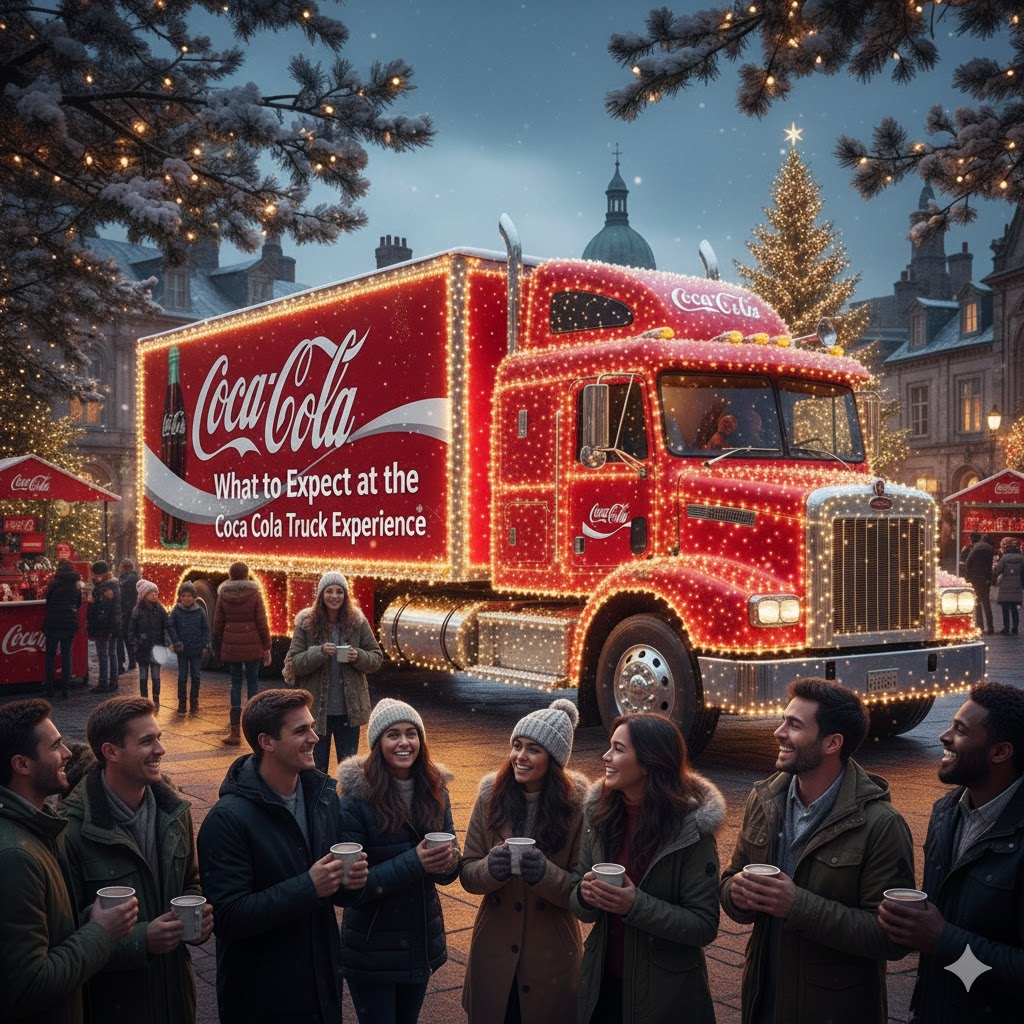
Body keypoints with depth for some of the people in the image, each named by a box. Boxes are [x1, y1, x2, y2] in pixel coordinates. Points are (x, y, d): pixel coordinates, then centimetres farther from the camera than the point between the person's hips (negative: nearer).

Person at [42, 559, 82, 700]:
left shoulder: (54, 583, -6)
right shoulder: (76, 585, 3)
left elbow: (48, 601, 3)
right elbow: (79, 604, 13)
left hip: (53, 623, -2)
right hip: (70, 624, 2)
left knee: (50, 655, 8)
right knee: (66, 656, 6)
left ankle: (49, 689, 9)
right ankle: (64, 690, 3)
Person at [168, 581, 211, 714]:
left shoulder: (199, 610, -4)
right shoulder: (176, 611, -6)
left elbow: (206, 628, 2)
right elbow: (170, 627, -4)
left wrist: (205, 643, -6)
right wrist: (176, 642, -12)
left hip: (197, 650, 1)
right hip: (182, 650, -1)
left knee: (196, 676, 6)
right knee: (182, 677, 6)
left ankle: (194, 701, 19)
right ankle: (181, 702, 15)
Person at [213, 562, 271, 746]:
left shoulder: (223, 595, 2)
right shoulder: (254, 594, -4)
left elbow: (218, 624, 7)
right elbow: (262, 622, -3)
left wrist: (218, 647, 16)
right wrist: (267, 647, 3)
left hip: (230, 646, 2)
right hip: (252, 645, -2)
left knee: (235, 683, 6)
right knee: (252, 682, 8)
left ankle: (234, 730, 2)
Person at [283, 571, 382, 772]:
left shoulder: (357, 622, 0)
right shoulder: (306, 624, -3)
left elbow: (377, 657, 3)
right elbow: (293, 663, -7)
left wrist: (358, 657, -17)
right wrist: (319, 652, -23)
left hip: (349, 709, 1)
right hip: (317, 709, -1)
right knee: (316, 768, 10)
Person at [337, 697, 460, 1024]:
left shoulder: (434, 790, -2)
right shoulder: (356, 798, -17)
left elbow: (449, 873, 3)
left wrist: (448, 861, -20)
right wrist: (414, 862, -29)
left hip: (423, 944, 5)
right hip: (372, 952, -5)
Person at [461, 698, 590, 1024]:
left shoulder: (577, 803, -12)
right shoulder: (491, 794, -6)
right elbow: (467, 873, -1)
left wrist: (545, 874, -28)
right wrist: (491, 868, -23)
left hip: (551, 957, -2)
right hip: (493, 949, 2)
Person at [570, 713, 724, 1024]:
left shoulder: (690, 827, -17)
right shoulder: (600, 814, -3)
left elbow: (705, 926, -16)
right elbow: (577, 900, 5)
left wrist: (636, 906, -27)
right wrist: (585, 896, -17)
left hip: (665, 994, -4)